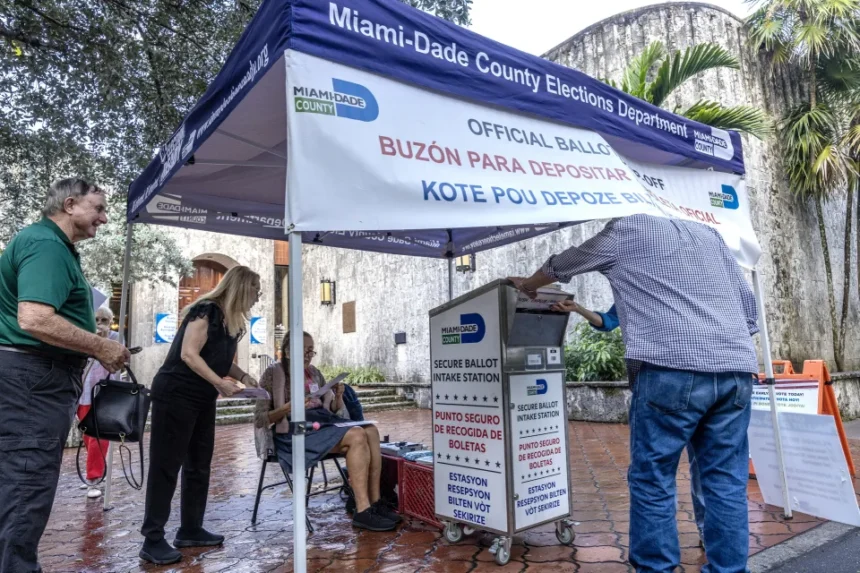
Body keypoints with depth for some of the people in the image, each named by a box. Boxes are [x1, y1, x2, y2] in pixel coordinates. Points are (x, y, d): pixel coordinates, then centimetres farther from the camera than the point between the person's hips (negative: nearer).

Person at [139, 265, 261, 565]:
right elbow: (189, 354, -22)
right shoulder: (207, 311, -16)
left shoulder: (232, 321, 10)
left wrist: (243, 376, 4)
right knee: (166, 466, -3)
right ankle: (153, 540, 6)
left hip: (203, 400, 9)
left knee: (199, 465, 13)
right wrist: (220, 382, -25)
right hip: (175, 395, -9)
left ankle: (190, 530, 24)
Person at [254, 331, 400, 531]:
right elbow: (259, 420, -6)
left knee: (371, 430, -20)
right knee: (357, 436, -29)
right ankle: (363, 511, -26)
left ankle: (375, 503, -18)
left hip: (322, 422, 7)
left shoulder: (314, 373, 18)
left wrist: (338, 397, -3)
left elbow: (333, 409, 20)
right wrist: (290, 407, -20)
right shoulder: (273, 374, -1)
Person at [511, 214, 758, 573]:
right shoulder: (708, 234, 26)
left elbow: (560, 266, 24)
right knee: (726, 482, 11)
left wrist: (527, 285, 42)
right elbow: (747, 302, 23)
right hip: (736, 370, 7)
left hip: (672, 369, -6)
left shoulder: (625, 230, 11)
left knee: (652, 480, 3)